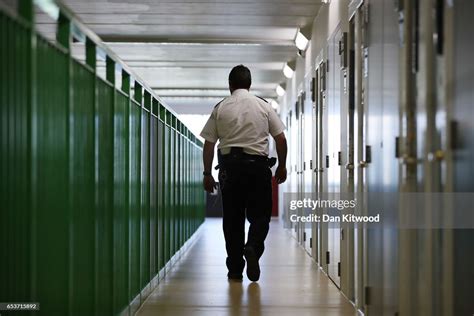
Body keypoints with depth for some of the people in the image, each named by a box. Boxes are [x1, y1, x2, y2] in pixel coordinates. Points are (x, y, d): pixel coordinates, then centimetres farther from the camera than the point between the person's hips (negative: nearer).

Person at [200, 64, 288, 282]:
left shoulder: (220, 108, 5)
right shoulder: (263, 106, 5)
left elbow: (209, 144, 2)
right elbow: (281, 138, 3)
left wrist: (207, 174, 8)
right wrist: (282, 166, 13)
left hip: (230, 166, 1)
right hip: (258, 164, -1)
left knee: (233, 218, 7)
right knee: (259, 215, 7)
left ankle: (235, 270, 8)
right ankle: (253, 248, -21)